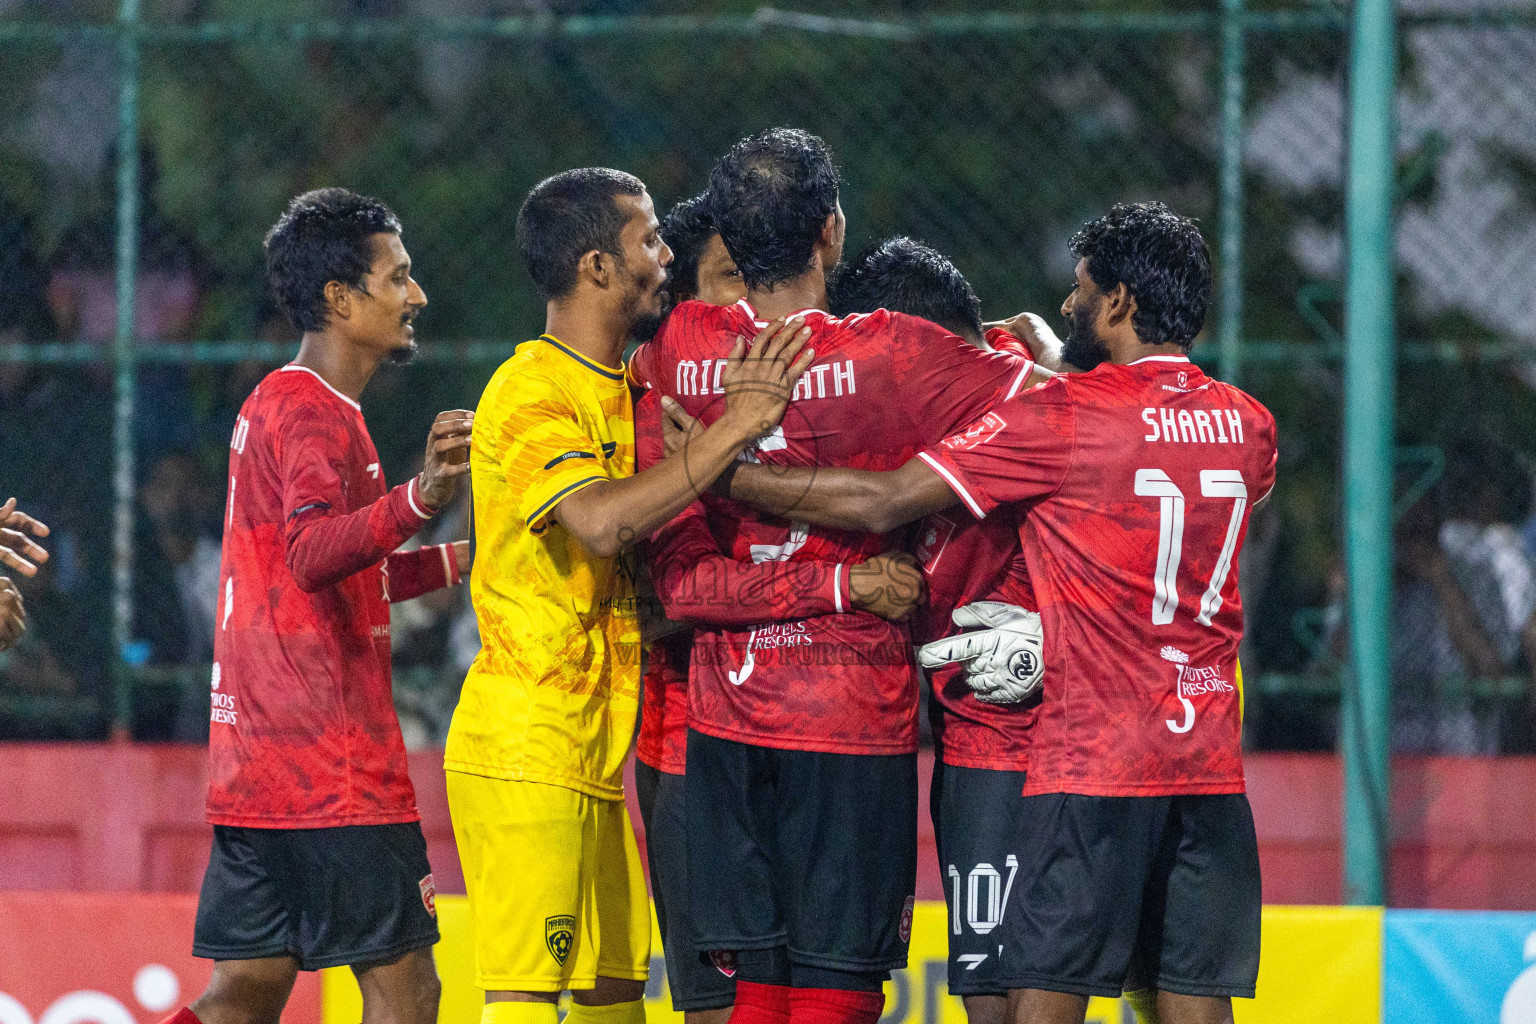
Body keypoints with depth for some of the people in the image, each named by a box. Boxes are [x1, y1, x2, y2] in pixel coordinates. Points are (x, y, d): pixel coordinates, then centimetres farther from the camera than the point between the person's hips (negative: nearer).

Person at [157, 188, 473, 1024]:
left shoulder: (273, 402, 20)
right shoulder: (318, 415, -11)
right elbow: (310, 553, -31)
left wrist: (457, 558, 32)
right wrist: (418, 500, -46)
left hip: (251, 760, 10)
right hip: (331, 762, -10)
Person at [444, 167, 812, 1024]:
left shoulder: (623, 390, 17)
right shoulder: (532, 391, -13)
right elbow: (602, 521, -29)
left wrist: (735, 414, 1)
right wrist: (732, 430, -24)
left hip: (591, 753, 10)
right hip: (525, 749, -10)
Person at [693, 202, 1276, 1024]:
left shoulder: (1060, 417, -9)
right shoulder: (1249, 429, 8)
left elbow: (881, 503, -9)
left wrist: (720, 472, -2)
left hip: (1092, 763, -5)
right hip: (1211, 763, 5)